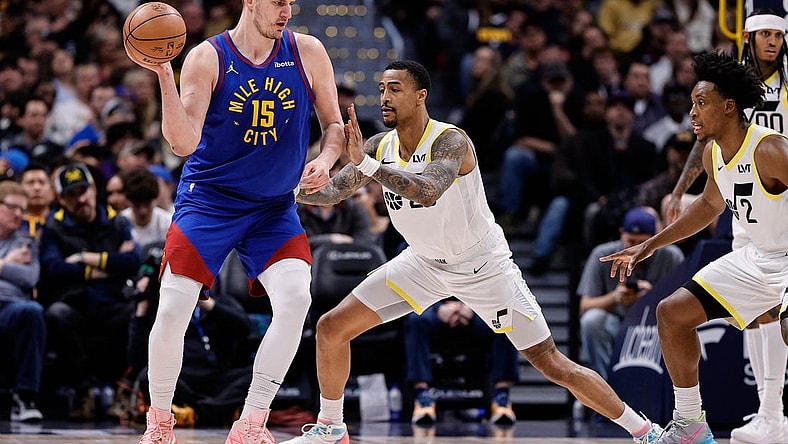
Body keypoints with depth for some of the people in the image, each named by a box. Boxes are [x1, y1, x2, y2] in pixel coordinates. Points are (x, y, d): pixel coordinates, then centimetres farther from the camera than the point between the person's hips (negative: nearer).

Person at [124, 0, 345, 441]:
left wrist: (325, 160, -14)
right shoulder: (208, 58, -11)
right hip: (208, 201, -2)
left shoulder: (307, 53, -3)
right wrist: (165, 75, -31)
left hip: (274, 207, 2)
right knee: (172, 311, -9)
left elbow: (335, 126, 7)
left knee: (295, 298, -20)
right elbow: (184, 142, -19)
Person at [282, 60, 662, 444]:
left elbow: (427, 190, -46)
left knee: (551, 363, -7)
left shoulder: (450, 141, -27)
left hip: (484, 265, -6)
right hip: (426, 263, 6)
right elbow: (333, 191, 3)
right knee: (332, 327, -1)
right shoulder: (379, 147, -7)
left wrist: (364, 163, -49)